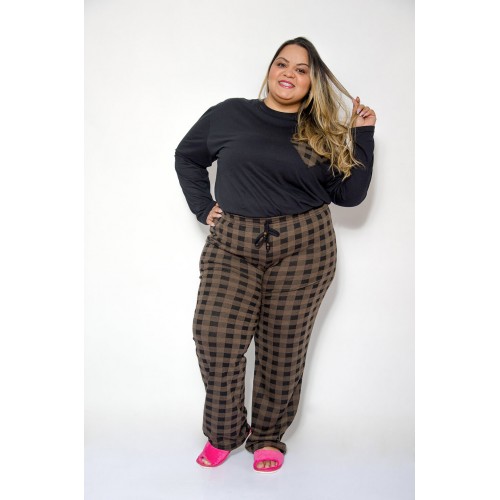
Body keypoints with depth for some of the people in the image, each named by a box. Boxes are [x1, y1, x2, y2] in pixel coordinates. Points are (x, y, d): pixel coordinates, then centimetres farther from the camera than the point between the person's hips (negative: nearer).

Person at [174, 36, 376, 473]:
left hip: (304, 247, 0)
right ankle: (223, 435, 13)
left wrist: (362, 135, 1)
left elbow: (350, 194, 4)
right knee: (215, 336, -9)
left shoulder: (323, 134, 9)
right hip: (232, 246, 0)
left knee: (283, 345, 4)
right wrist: (203, 208, 8)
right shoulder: (229, 114, 7)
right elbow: (187, 157, 19)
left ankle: (269, 435, 23)